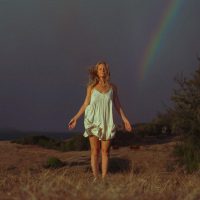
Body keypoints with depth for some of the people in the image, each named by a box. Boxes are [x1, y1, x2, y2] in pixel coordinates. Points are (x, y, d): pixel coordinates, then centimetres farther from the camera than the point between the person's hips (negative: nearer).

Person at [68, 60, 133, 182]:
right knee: (95, 151, -1)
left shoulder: (112, 87, 5)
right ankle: (96, 178, 3)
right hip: (93, 122, -1)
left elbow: (117, 105, 10)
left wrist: (125, 119, 6)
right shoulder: (91, 87, 2)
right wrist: (76, 118, -1)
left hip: (107, 123, 1)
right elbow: (86, 104, 5)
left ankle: (104, 178, 6)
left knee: (105, 151, 2)